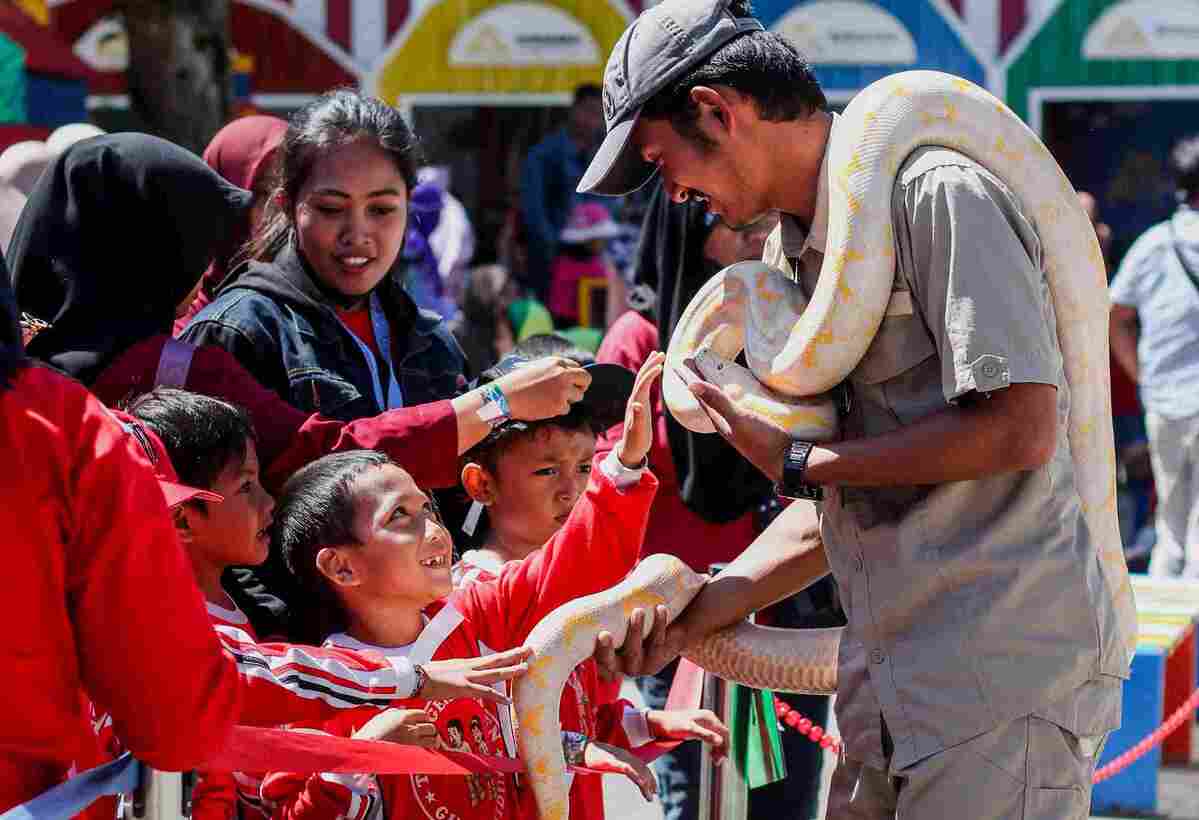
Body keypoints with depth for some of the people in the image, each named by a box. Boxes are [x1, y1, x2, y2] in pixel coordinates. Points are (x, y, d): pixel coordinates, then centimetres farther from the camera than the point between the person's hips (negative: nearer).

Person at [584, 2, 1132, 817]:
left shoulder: (937, 193, -10)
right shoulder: (790, 253, 18)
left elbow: (1021, 428, -19)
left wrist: (798, 464, -10)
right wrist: (701, 607, 6)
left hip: (1007, 664, -9)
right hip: (894, 679, 9)